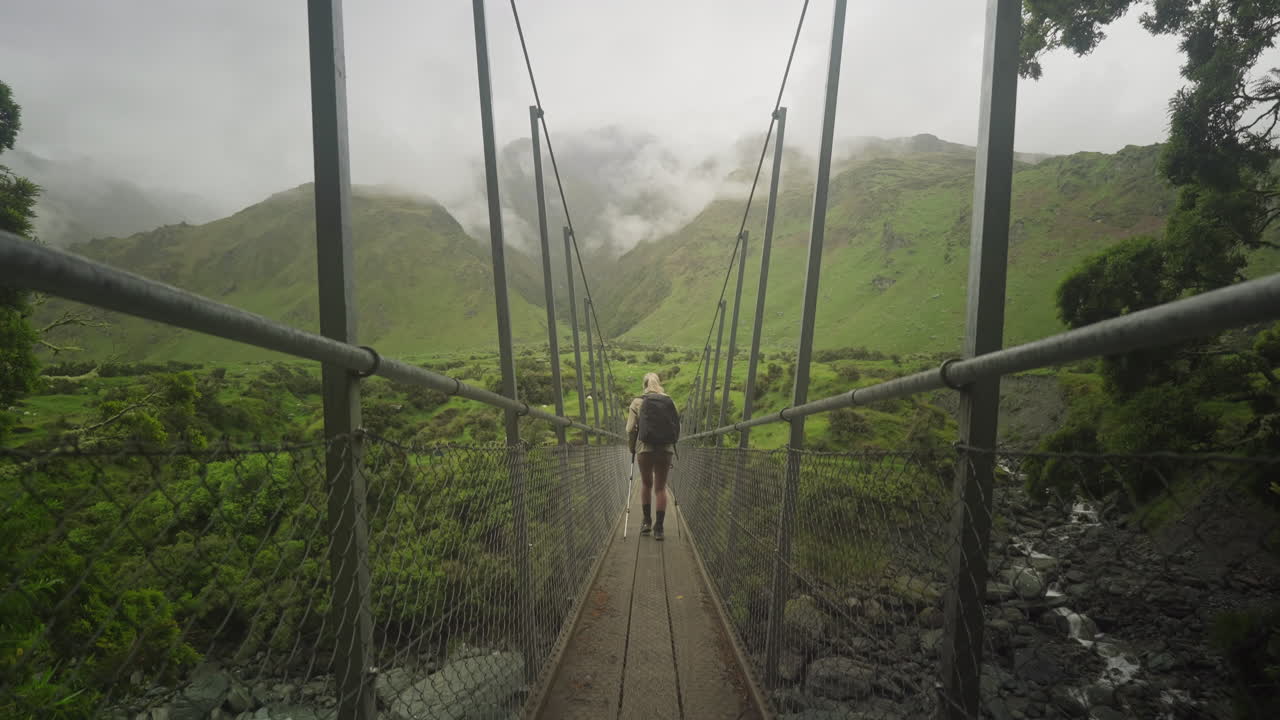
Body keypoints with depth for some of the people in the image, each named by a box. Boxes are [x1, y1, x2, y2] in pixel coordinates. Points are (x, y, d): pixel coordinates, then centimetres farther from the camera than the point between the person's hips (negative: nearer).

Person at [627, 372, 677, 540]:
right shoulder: (670, 402, 6)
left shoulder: (637, 402, 0)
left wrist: (632, 448, 11)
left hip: (645, 449, -1)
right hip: (666, 450, 1)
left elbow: (630, 429, -3)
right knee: (660, 487, 8)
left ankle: (646, 521, 21)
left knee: (646, 484, 19)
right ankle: (659, 528, 7)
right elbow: (678, 427, 6)